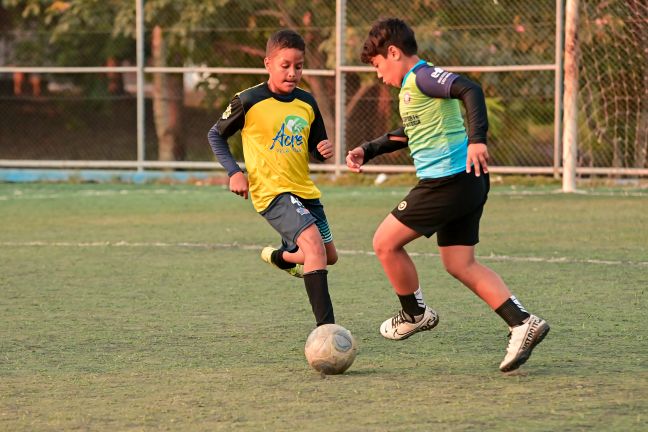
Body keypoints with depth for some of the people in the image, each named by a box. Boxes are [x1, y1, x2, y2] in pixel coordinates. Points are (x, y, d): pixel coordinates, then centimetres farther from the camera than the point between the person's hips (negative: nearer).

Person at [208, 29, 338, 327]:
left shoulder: (307, 103, 6)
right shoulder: (249, 101, -9)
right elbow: (216, 135, 3)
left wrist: (324, 150, -8)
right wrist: (233, 172, -9)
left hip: (305, 190, 7)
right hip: (270, 191, -7)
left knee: (329, 256, 16)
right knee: (313, 243, -26)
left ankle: (280, 256, 49)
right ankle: (325, 326, -29)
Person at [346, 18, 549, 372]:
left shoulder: (422, 77, -11)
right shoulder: (413, 85, 21)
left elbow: (469, 90, -27)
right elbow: (407, 134, 38)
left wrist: (477, 139, -39)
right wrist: (367, 150, 32)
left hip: (447, 180, -10)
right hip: (467, 184, 10)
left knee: (385, 243, 2)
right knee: (460, 265, 9)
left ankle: (415, 314, 17)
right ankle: (522, 323, 0)